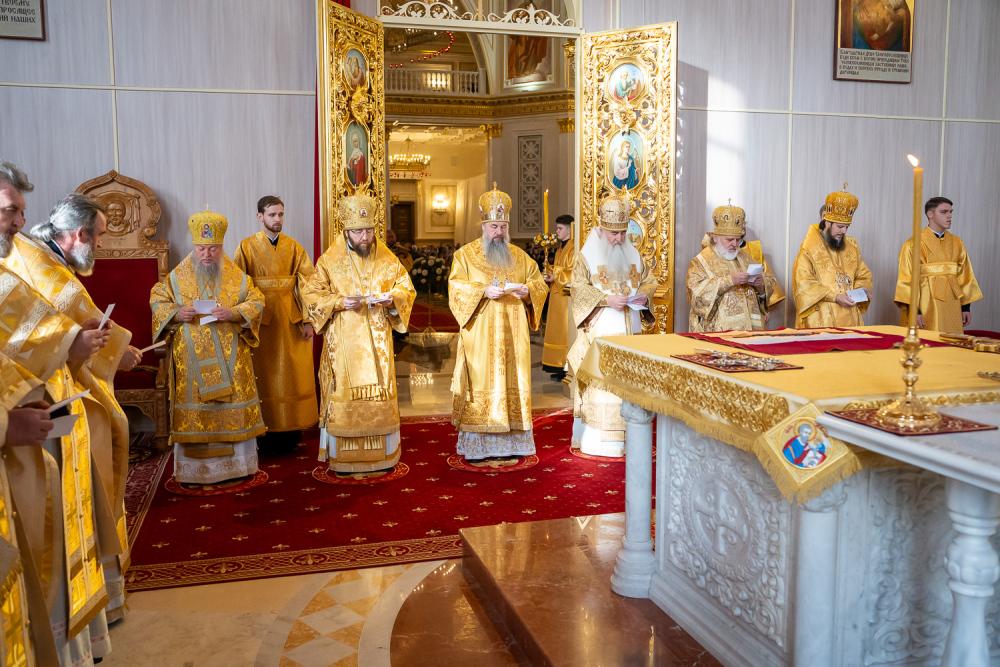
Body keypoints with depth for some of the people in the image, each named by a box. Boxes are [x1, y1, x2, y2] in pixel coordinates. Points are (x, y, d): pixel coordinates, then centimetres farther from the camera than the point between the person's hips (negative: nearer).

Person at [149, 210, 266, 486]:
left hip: (229, 357, 1)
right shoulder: (178, 276, 3)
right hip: (192, 357, 0)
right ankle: (194, 468, 9)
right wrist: (176, 313, -14)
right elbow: (157, 300, 7)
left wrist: (233, 313, -17)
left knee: (233, 407, 3)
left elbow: (257, 301, 1)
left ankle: (236, 463, 14)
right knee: (194, 409, 1)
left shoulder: (236, 275, 3)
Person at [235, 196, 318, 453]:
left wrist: (308, 320, -7)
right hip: (260, 320, -2)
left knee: (293, 374, 6)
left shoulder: (294, 247, 5)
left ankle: (291, 431, 16)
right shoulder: (247, 247, 0)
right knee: (265, 376, 5)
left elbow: (306, 283, 0)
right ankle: (266, 430, 13)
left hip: (291, 319, 2)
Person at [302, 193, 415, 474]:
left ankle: (382, 454, 17)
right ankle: (343, 459, 10)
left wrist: (392, 298, -12)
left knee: (380, 395, 5)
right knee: (343, 397, 0)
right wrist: (340, 302, -17)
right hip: (343, 342, -2)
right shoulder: (330, 259, -2)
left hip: (377, 341, 2)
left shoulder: (386, 258, 4)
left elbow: (406, 288, 10)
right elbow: (310, 294, -1)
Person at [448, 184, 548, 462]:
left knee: (512, 383, 3)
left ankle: (510, 442, 10)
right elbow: (456, 289, -6)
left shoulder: (520, 256, 14)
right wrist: (484, 291, -21)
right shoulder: (465, 254, 4)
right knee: (481, 385, -6)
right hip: (479, 337, -3)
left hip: (512, 336, 4)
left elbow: (540, 285, 12)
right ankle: (477, 446, -1)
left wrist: (527, 289, -10)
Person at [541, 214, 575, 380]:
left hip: (567, 296, -9)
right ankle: (560, 366, 14)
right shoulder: (561, 248, 17)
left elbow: (574, 273, -19)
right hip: (557, 295, 9)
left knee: (566, 331, -6)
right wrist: (550, 277, 5)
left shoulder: (574, 248, -12)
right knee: (558, 330, 10)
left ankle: (568, 368, -2)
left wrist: (554, 277, -15)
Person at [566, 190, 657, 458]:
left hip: (630, 330, 5)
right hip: (600, 331, -5)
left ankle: (625, 436, 13)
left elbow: (649, 281, 18)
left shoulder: (633, 254, 12)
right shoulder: (587, 255, -3)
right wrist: (607, 299, -22)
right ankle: (597, 441, -1)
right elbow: (579, 288, -11)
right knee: (600, 383, -7)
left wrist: (643, 294, -4)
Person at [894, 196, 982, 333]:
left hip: (952, 306, 5)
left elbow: (964, 277, 10)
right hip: (926, 306, -5)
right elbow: (907, 279, -10)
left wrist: (966, 306, 6)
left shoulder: (957, 243, 9)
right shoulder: (914, 244, -7)